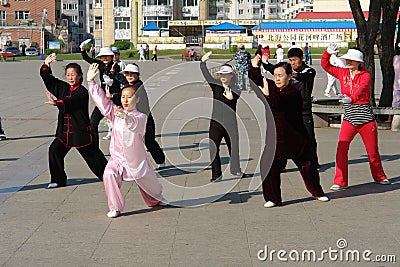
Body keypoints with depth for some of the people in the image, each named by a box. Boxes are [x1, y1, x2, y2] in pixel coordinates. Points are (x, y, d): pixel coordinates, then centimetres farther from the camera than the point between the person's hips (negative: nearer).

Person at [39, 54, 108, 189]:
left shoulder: (82, 92, -13)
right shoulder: (63, 88, 8)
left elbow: (71, 102, -32)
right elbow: (47, 78, 14)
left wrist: (57, 103, -49)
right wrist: (46, 65, -2)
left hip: (80, 130, -6)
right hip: (64, 130, 6)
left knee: (92, 155, 4)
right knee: (54, 150, -10)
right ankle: (58, 180, 1)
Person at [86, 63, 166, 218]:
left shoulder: (141, 117, -12)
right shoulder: (116, 113, 0)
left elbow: (136, 125, -35)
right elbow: (102, 100, -6)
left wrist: (126, 117, -56)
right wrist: (91, 81, -13)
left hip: (136, 160, -1)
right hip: (117, 159, 2)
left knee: (149, 184, 16)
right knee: (109, 174, -28)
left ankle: (156, 200, 51)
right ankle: (115, 208, -16)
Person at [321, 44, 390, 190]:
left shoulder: (365, 75, -8)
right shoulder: (343, 73, 5)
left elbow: (361, 90, -28)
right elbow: (325, 65, 14)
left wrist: (351, 98, -48)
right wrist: (328, 53, -6)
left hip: (366, 117, -3)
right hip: (349, 117, 3)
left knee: (373, 151, 9)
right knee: (341, 149, -13)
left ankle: (379, 176, 33)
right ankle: (340, 182, -7)